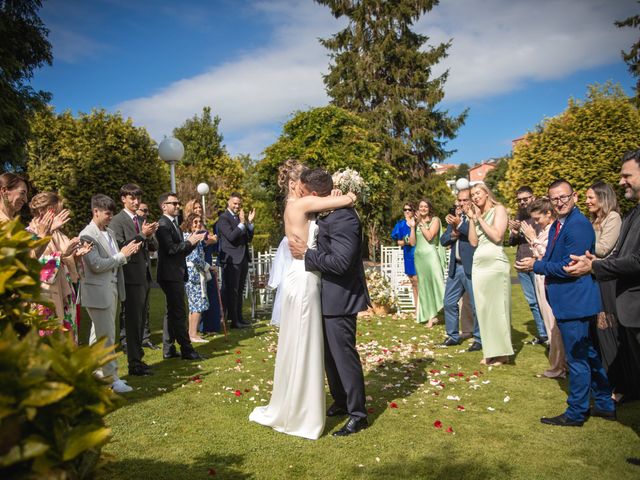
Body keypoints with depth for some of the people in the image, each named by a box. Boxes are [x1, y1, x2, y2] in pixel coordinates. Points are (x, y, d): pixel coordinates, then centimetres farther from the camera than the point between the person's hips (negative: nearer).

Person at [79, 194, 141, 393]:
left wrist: (128, 252, -4)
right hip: (98, 291, -8)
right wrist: (122, 255, -15)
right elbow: (97, 265, -21)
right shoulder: (87, 235, -13)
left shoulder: (110, 233, 13)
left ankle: (99, 373, 28)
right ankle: (112, 379, 6)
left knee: (98, 334, 18)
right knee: (106, 336, -3)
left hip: (112, 288, 8)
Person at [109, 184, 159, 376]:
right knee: (133, 320, -2)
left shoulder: (142, 220, 16)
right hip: (131, 276, -7)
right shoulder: (117, 221, -7)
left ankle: (137, 357, 25)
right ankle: (134, 363, 5)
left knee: (141, 319, 14)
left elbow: (154, 245, 13)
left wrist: (150, 235, -7)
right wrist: (142, 235, -20)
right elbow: (120, 247, -17)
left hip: (145, 275, 8)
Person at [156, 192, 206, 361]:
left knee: (172, 312, 14)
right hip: (170, 275, -10)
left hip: (177, 275, 10)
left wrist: (194, 241, 4)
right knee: (179, 313, -6)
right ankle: (186, 350, -1)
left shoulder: (174, 225, 18)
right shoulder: (163, 225, -12)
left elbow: (182, 251, 19)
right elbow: (170, 249, -22)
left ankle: (168, 349, 21)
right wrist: (190, 241, -14)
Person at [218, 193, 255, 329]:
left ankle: (238, 319, 22)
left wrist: (250, 222, 2)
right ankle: (234, 321, 3)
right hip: (231, 260, -8)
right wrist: (242, 223, -20)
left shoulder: (240, 218, 17)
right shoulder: (223, 218, -7)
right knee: (231, 291, -2)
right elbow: (231, 237, -18)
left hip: (242, 259, 8)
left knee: (238, 291, 14)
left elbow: (249, 238, 13)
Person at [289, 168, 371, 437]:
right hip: (329, 297, 10)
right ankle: (341, 402, 36)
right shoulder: (329, 214, 7)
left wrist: (306, 254, -19)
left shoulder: (342, 217, -23)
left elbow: (340, 262, -28)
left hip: (340, 297, -10)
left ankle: (358, 415, 14)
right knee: (331, 353, 20)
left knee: (344, 354, 0)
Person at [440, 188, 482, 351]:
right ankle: (453, 336, 26)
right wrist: (452, 234, -9)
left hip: (471, 267, -7)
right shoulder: (455, 217, 15)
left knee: (477, 305, -1)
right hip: (455, 267, 7)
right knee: (449, 303, 13)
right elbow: (443, 240, 10)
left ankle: (479, 339, 13)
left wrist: (460, 224, -32)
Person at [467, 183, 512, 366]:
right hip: (479, 264, 7)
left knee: (497, 307, -4)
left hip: (495, 263, -6)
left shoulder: (498, 209, 1)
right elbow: (473, 242, 9)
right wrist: (471, 219, 5)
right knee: (483, 308, 7)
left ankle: (501, 353, 4)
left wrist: (479, 218, -7)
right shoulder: (478, 214, 19)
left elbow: (497, 236, -12)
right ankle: (490, 352, 14)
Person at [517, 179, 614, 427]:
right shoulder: (557, 225, 13)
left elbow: (569, 267, -23)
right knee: (590, 355, 20)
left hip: (575, 302, -11)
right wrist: (537, 264, -5)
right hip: (570, 302, 11)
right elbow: (555, 260, 16)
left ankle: (575, 413, 12)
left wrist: (536, 265, -14)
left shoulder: (579, 225, -19)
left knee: (577, 359, 0)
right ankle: (604, 405, 34)